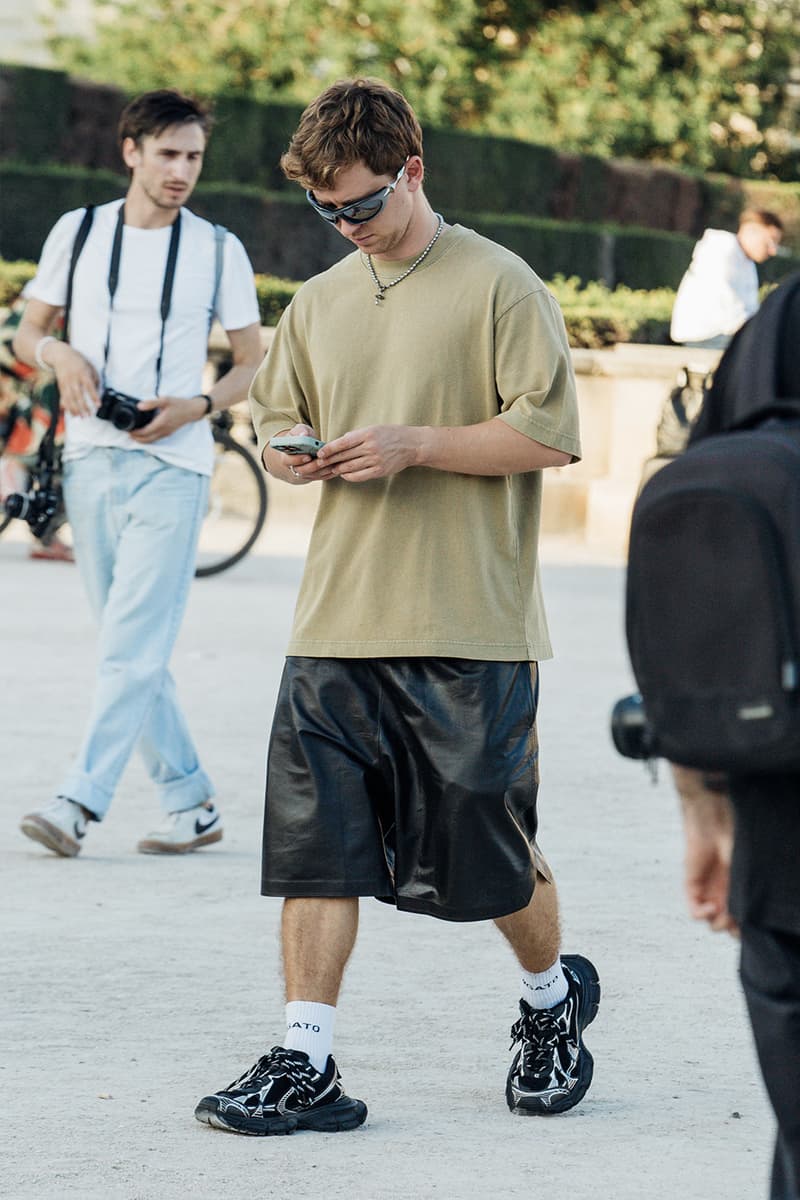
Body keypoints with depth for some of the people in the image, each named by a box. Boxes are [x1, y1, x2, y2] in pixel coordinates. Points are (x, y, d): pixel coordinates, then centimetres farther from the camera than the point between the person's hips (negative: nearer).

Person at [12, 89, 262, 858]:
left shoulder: (218, 250, 4)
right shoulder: (78, 232, 8)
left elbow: (252, 365, 8)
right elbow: (26, 333, 15)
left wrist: (195, 407, -10)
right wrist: (58, 354, -8)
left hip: (172, 467, -3)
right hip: (90, 462, 3)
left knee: (133, 645, -13)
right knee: (132, 647, 6)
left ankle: (78, 803, -19)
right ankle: (190, 802, 14)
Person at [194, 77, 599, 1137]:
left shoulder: (498, 286, -5)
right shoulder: (317, 305, 13)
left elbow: (552, 433, -9)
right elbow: (277, 418, 23)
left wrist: (414, 443, -16)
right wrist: (287, 451, -1)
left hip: (471, 628, -5)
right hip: (338, 622, 5)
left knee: (489, 850, 4)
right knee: (314, 843, -2)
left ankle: (555, 998, 32)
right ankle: (305, 1067, 0)